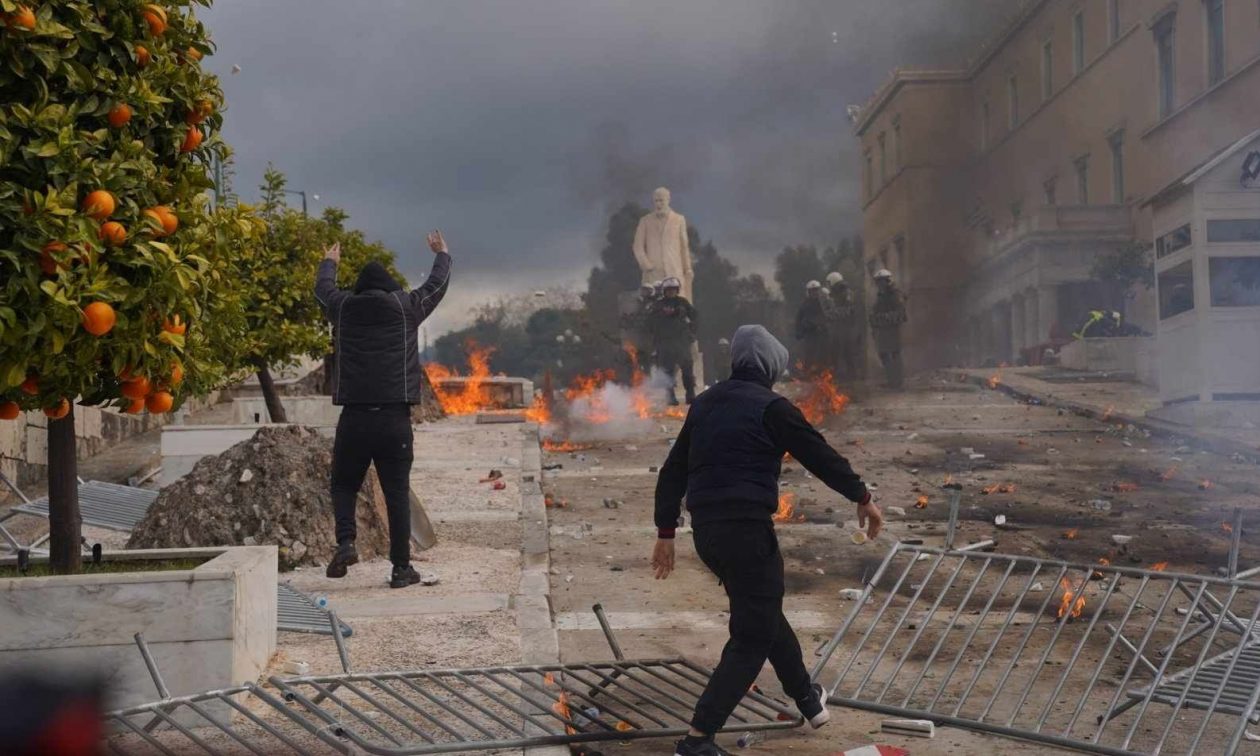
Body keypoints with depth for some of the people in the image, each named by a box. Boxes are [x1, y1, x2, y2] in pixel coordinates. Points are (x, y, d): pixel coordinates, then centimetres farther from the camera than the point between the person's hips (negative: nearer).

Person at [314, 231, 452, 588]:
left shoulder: (344, 307, 8)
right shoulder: (406, 306, 4)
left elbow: (323, 288, 30)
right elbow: (437, 285, 22)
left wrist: (329, 262, 52)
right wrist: (442, 255, 42)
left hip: (354, 417, 1)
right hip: (395, 418, -1)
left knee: (344, 484, 15)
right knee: (397, 492, 3)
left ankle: (345, 542, -6)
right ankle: (402, 567, 5)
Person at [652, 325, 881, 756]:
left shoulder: (704, 404, 13)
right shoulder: (771, 407, -8)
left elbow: (672, 472, 14)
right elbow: (821, 456, -5)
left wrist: (665, 533, 17)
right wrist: (862, 498, 9)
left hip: (706, 531, 8)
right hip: (747, 530, -8)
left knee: (763, 613, 25)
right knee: (753, 637, 1)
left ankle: (809, 700, 41)